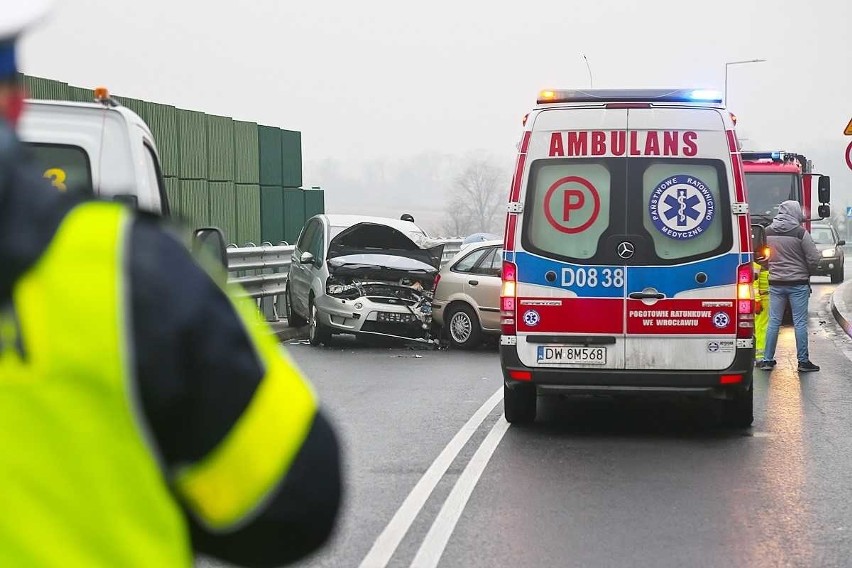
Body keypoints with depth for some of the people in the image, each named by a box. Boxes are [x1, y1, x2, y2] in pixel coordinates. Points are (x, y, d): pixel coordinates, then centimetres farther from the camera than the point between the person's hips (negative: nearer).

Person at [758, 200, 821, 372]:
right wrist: (808, 273, 8)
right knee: (800, 323, 2)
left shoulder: (767, 232, 2)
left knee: (773, 321, 9)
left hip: (776, 283, 4)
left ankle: (767, 360, 10)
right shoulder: (800, 232, -11)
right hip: (798, 283, -4)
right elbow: (814, 258, -10)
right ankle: (803, 361, 5)